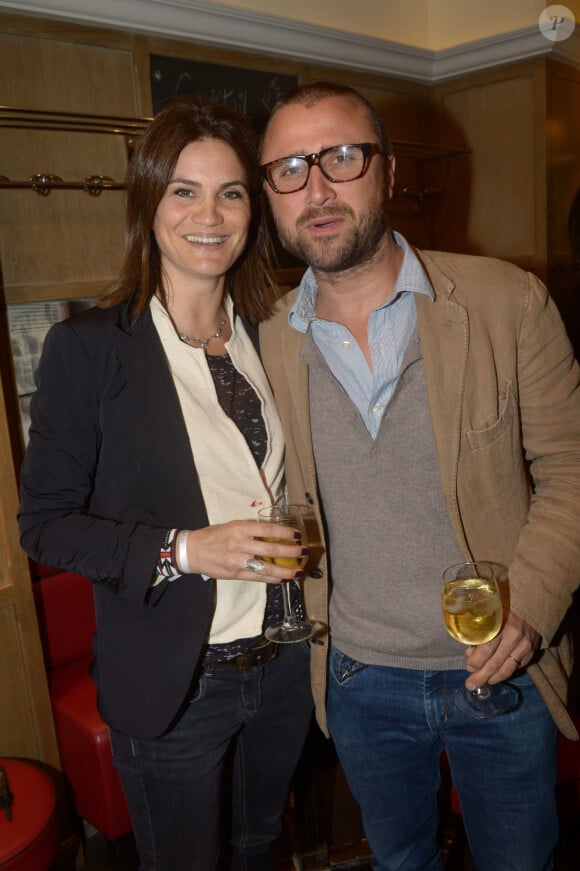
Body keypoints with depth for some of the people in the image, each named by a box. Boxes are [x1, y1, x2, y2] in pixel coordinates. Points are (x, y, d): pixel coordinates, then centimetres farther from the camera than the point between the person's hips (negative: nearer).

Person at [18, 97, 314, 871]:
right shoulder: (88, 347, -14)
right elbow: (45, 523, -12)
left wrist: (297, 541, -4)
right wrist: (183, 550, -24)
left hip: (285, 662, 5)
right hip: (172, 683, -4)